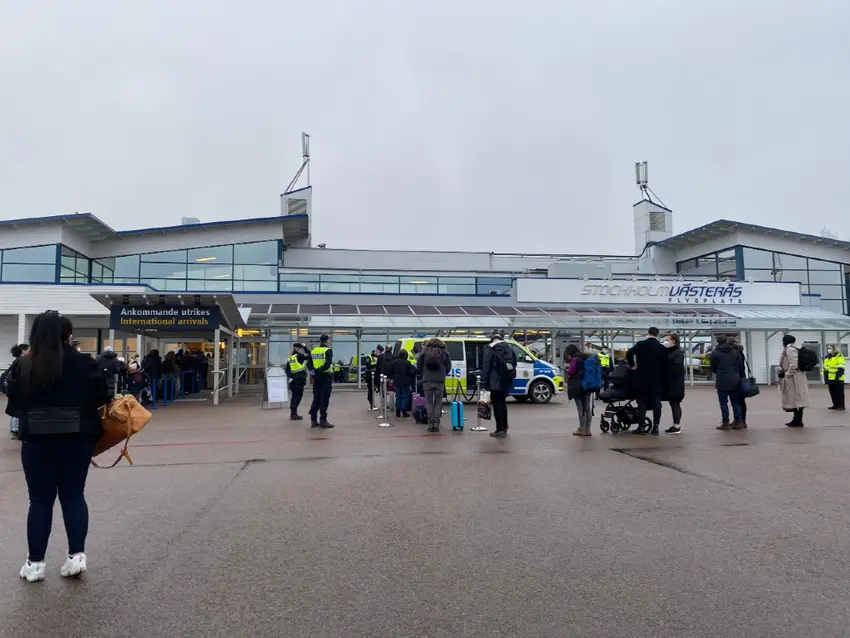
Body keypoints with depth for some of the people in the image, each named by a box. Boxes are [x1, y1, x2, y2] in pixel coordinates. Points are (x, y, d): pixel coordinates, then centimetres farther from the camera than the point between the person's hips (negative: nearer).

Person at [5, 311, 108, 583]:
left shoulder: (24, 365, -6)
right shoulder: (85, 363, -8)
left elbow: (14, 400, 3)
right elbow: (101, 398, -3)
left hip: (37, 440, 0)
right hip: (77, 439, 0)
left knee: (40, 500, 10)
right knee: (74, 496, 11)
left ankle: (35, 563, 17)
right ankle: (77, 555, 9)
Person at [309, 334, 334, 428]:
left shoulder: (313, 351, 11)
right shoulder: (328, 350, -9)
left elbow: (310, 364, 9)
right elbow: (327, 364, -22)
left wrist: (315, 370, 1)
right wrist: (320, 370, -17)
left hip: (316, 377, 6)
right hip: (325, 376, -6)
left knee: (316, 398, 13)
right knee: (324, 399, -2)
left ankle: (313, 420, 14)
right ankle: (323, 420, -1)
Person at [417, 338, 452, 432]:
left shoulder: (424, 350, 6)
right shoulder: (445, 352, 8)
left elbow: (418, 365, 5)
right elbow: (448, 367, 7)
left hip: (427, 380, 0)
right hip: (440, 380, 0)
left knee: (429, 402, 7)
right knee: (438, 402, 7)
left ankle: (430, 424, 3)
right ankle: (436, 424, 2)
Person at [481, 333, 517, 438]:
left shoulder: (489, 349, -5)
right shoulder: (510, 348, 13)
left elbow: (486, 367, -11)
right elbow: (514, 364, 14)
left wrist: (483, 384, -11)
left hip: (496, 382, -6)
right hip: (507, 382, 6)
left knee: (497, 405, 1)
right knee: (502, 403, 21)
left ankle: (500, 430, 0)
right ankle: (504, 427, 29)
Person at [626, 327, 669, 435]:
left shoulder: (640, 344, -5)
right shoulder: (662, 348, 0)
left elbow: (629, 353, -19)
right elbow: (665, 365, 1)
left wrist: (632, 365, -4)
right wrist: (662, 379, 9)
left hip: (642, 379, -1)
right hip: (657, 380, 1)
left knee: (642, 403, 5)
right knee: (656, 404, 6)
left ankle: (641, 427, 3)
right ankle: (655, 427, 5)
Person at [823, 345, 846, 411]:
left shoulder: (839, 356, -6)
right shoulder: (826, 358, 18)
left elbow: (841, 368, -13)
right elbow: (825, 368, 23)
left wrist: (838, 376, -20)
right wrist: (826, 378, 19)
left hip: (838, 379, -7)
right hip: (830, 379, 7)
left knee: (839, 393, -3)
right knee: (832, 393, 11)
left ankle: (841, 406, 2)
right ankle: (836, 405, 20)